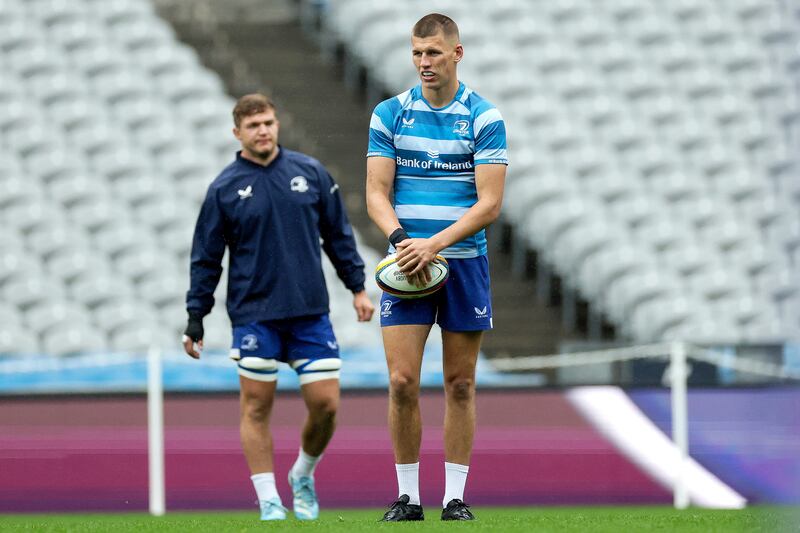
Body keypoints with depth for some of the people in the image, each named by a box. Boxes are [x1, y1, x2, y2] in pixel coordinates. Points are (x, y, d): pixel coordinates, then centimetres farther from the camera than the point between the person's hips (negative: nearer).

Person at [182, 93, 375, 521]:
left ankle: (303, 476, 23)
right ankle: (269, 501, 6)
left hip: (310, 313, 2)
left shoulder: (310, 172, 6)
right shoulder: (224, 188, 0)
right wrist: (195, 319, 1)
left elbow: (338, 234, 14)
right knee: (257, 407, -2)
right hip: (254, 316, -2)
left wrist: (357, 286, 11)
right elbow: (205, 258, 4)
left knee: (326, 404, -2)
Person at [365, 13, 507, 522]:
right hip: (407, 265, 1)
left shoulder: (484, 117, -3)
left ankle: (456, 497, 10)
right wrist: (401, 239, -18)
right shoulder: (390, 114, 3)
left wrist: (435, 244, -19)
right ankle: (408, 495, 3)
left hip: (464, 264, -1)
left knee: (460, 385, 4)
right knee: (402, 381, -7)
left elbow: (489, 203, -8)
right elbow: (377, 193, 1)